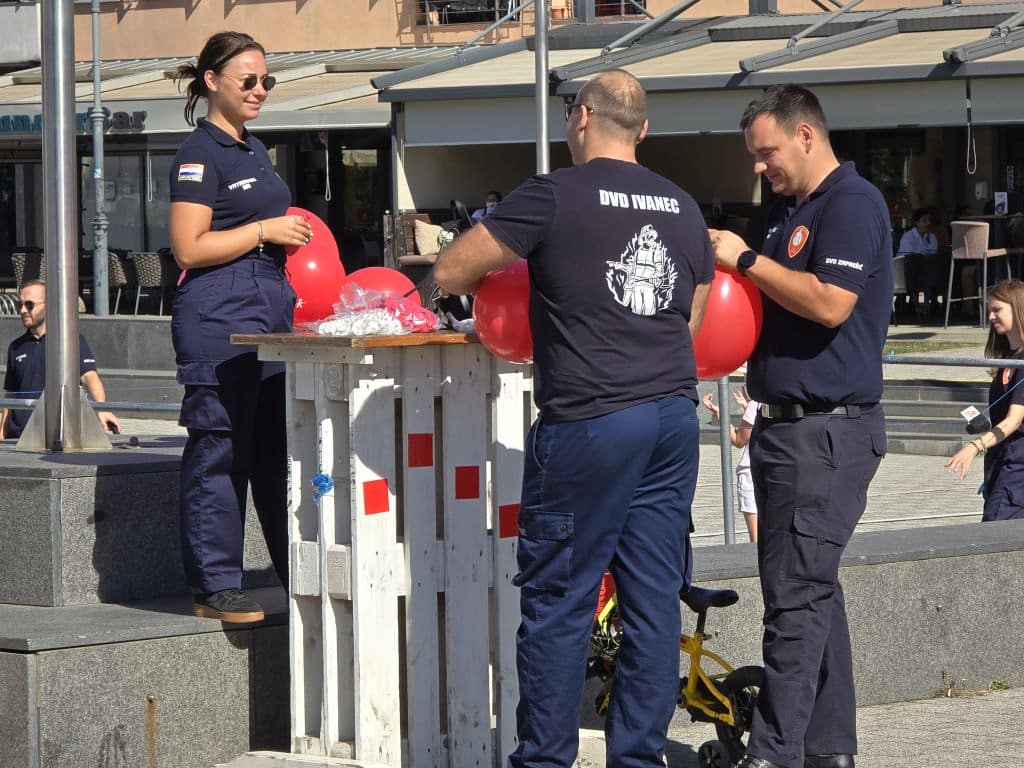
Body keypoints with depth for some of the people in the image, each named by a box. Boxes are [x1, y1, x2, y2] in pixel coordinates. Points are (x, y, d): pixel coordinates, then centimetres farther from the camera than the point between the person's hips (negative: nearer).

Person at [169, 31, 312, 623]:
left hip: (271, 306, 9)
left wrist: (289, 235, 16)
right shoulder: (200, 154, -8)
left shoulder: (255, 151, 19)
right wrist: (265, 230, -12)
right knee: (220, 451, -6)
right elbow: (189, 247, -16)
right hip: (218, 313, -9)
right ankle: (216, 588, -1)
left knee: (279, 449, 11)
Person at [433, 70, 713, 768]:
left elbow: (448, 273, -2)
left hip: (590, 422, -6)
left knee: (559, 602, 1)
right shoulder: (683, 208, 12)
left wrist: (488, 274, 20)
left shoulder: (552, 197, -7)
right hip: (675, 417, 6)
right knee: (654, 598, 8)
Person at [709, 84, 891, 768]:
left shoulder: (853, 204, -12)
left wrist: (746, 260, -14)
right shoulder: (790, 211, 19)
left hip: (829, 429, -10)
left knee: (797, 594, -11)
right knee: (814, 591, 13)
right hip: (786, 428, 10)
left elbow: (829, 303, -23)